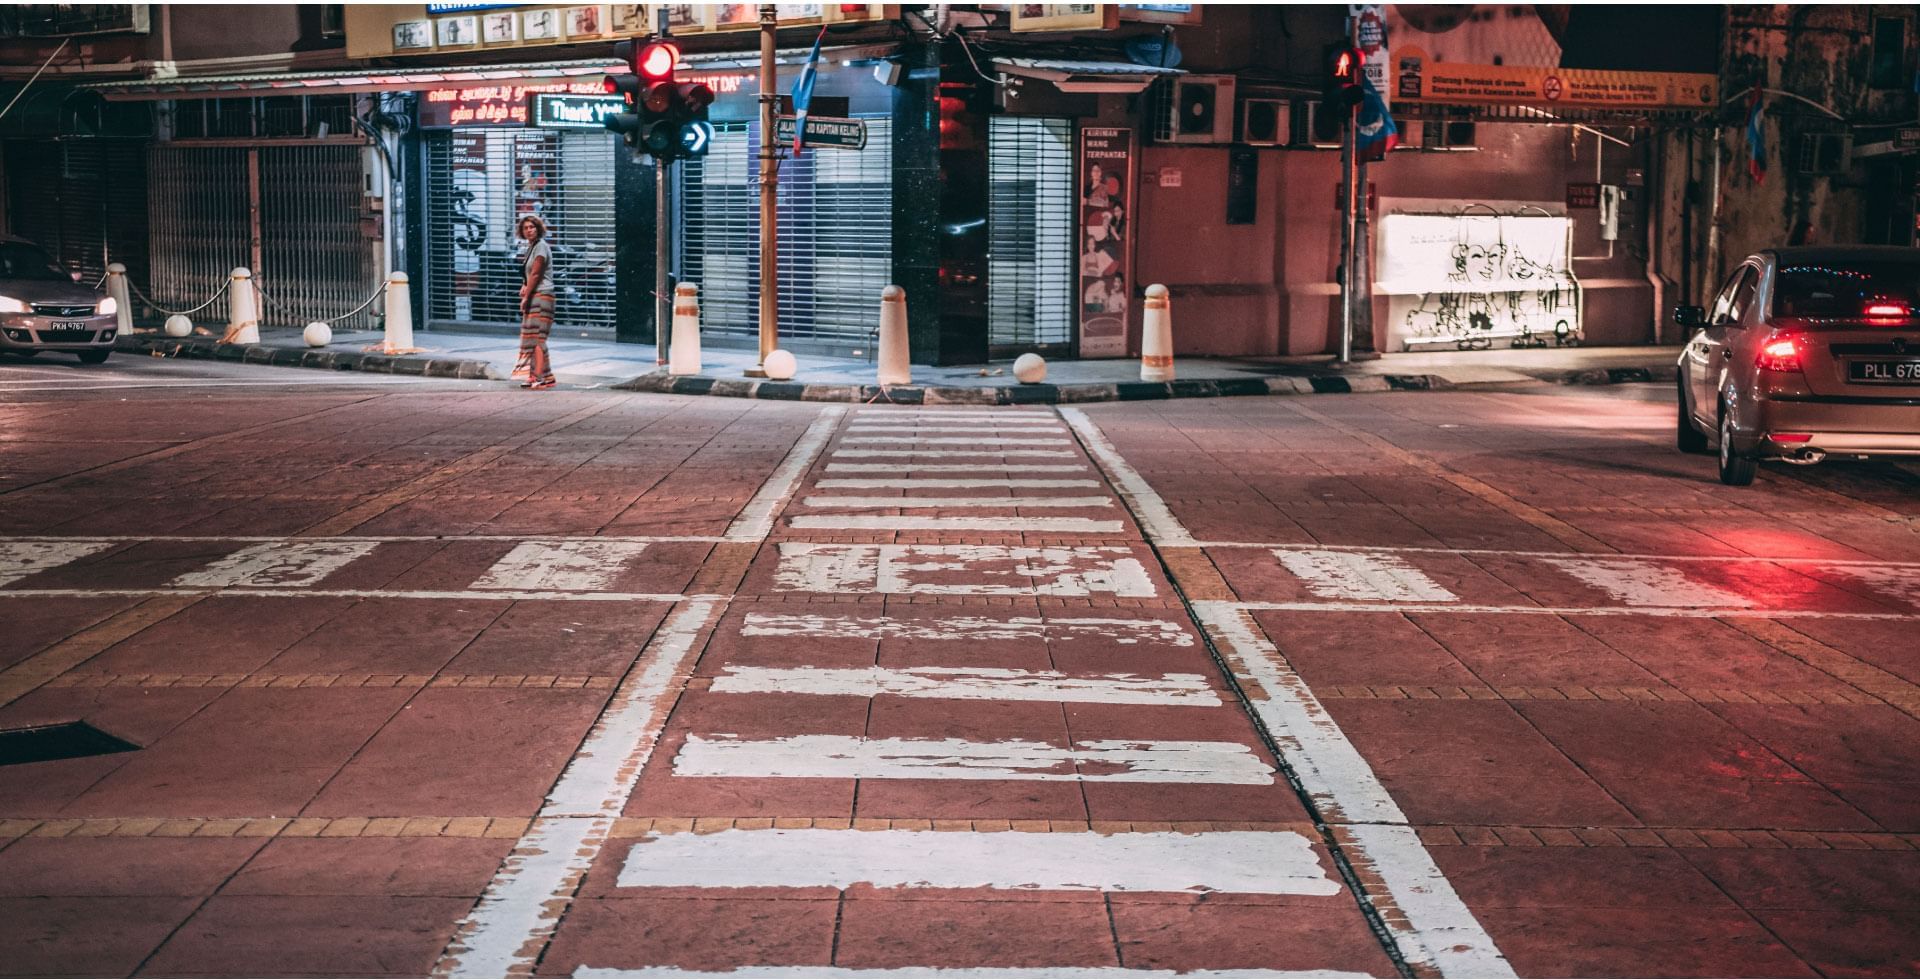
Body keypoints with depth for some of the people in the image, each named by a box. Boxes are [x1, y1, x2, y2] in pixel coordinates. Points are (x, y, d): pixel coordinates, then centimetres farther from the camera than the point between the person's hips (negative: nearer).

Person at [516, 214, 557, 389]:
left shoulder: (541, 246, -10)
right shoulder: (531, 247, 19)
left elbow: (536, 274, -14)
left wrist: (526, 297, -12)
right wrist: (524, 287, 4)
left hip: (541, 296, -10)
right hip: (534, 297, 10)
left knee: (536, 336, -13)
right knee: (530, 337, 9)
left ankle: (543, 377, -15)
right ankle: (535, 375, 13)